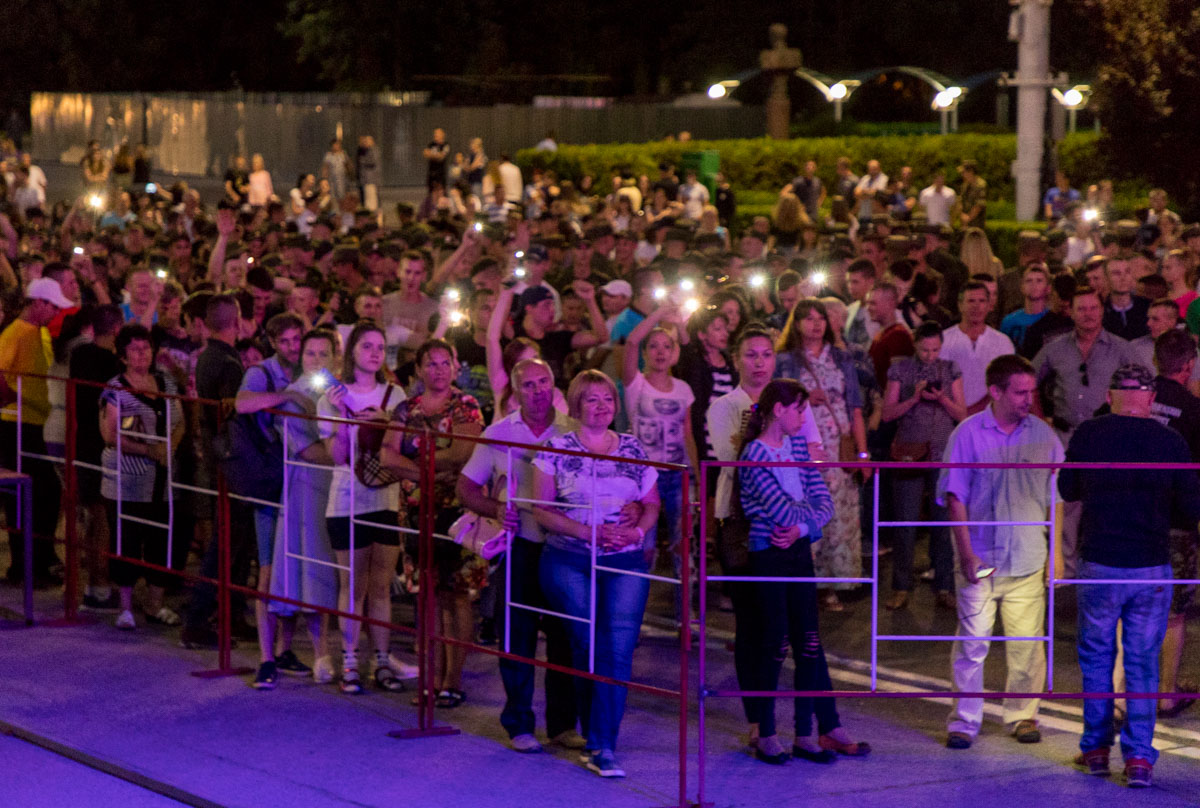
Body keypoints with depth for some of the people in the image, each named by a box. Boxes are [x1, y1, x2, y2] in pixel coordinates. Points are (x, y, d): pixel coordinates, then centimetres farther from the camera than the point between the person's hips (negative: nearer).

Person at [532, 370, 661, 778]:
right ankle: (594, 734, 15)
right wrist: (590, 532, -14)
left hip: (626, 564, 2)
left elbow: (652, 505, 15)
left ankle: (603, 747, -7)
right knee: (585, 648, 0)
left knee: (618, 649, -9)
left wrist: (639, 530, -7)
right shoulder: (556, 450, 1)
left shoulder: (634, 451, 9)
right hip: (569, 563, -1)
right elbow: (542, 510, -3)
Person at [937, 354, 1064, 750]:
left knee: (1026, 643, 2)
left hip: (1029, 561, 2)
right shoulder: (968, 434, -2)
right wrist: (967, 553, -7)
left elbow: (1056, 498, 11)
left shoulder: (1043, 435, 4)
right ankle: (965, 720, 9)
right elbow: (955, 498, -1)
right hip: (980, 560, -2)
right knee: (972, 640, -2)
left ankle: (1023, 715, 17)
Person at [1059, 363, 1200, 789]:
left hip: (1099, 565, 0)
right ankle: (1139, 757, 5)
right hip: (1152, 568, 0)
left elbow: (1067, 490, 7)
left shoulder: (1088, 434, -6)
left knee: (1096, 657, 16)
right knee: (1143, 662, 9)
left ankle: (1096, 748, 20)